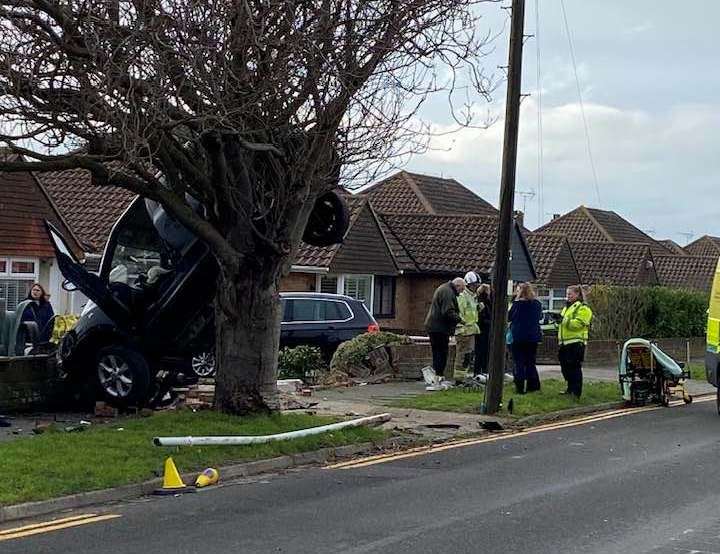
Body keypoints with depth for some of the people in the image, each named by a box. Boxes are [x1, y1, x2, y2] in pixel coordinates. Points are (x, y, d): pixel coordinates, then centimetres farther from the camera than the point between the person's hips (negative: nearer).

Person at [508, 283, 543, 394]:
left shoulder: (517, 304, -15)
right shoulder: (537, 304, -1)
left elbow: (508, 318, -5)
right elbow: (540, 317, 15)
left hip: (518, 337, -5)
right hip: (533, 337, 5)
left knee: (519, 363, 2)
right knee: (530, 362, 15)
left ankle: (520, 387, 0)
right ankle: (533, 385, 16)